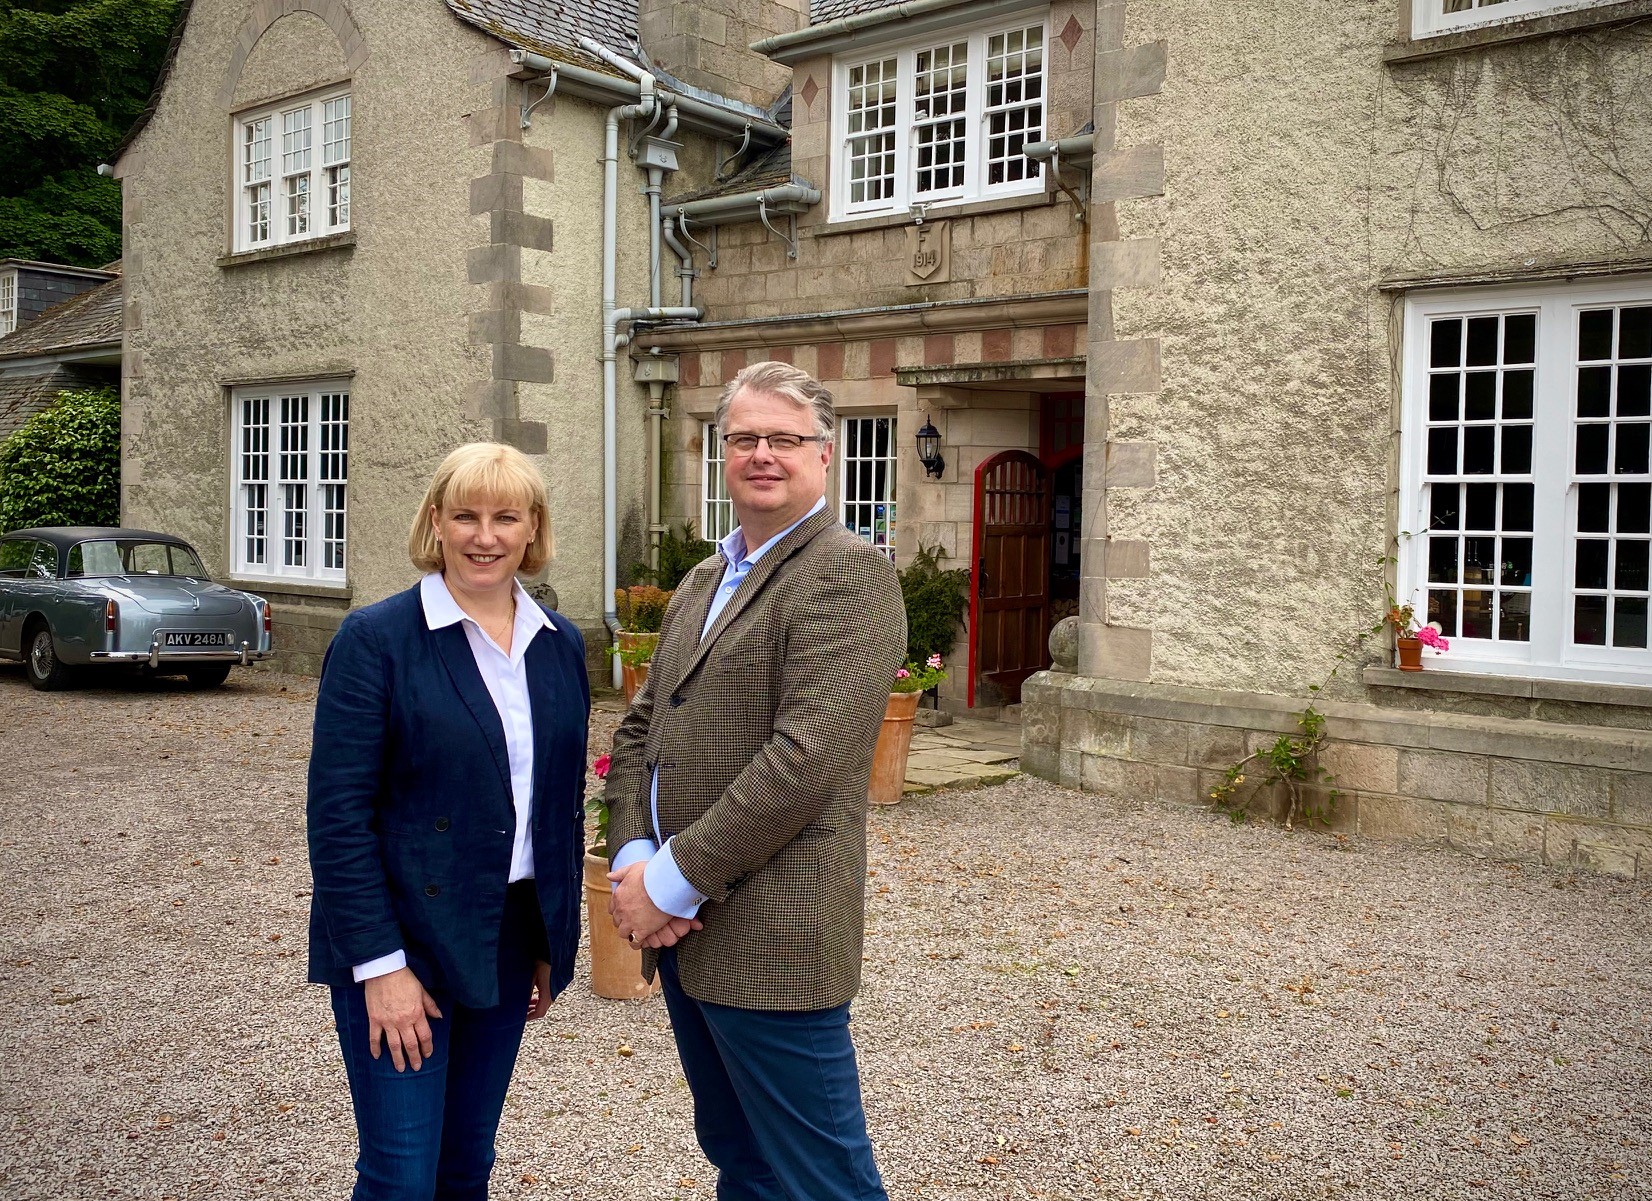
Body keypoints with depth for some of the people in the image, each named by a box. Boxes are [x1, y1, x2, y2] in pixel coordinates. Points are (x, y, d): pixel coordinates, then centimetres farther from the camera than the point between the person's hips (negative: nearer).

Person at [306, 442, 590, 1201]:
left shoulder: (560, 644, 5)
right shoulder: (375, 639, -11)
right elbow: (338, 813, -13)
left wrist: (555, 940, 10)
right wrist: (380, 963, -17)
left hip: (509, 938, 5)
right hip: (401, 939, -5)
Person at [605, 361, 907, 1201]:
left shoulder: (846, 574, -12)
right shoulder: (702, 582, 15)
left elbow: (805, 755, -22)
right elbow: (641, 728, 13)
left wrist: (674, 879, -17)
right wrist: (633, 859, -3)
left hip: (771, 940, -8)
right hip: (686, 930, 8)